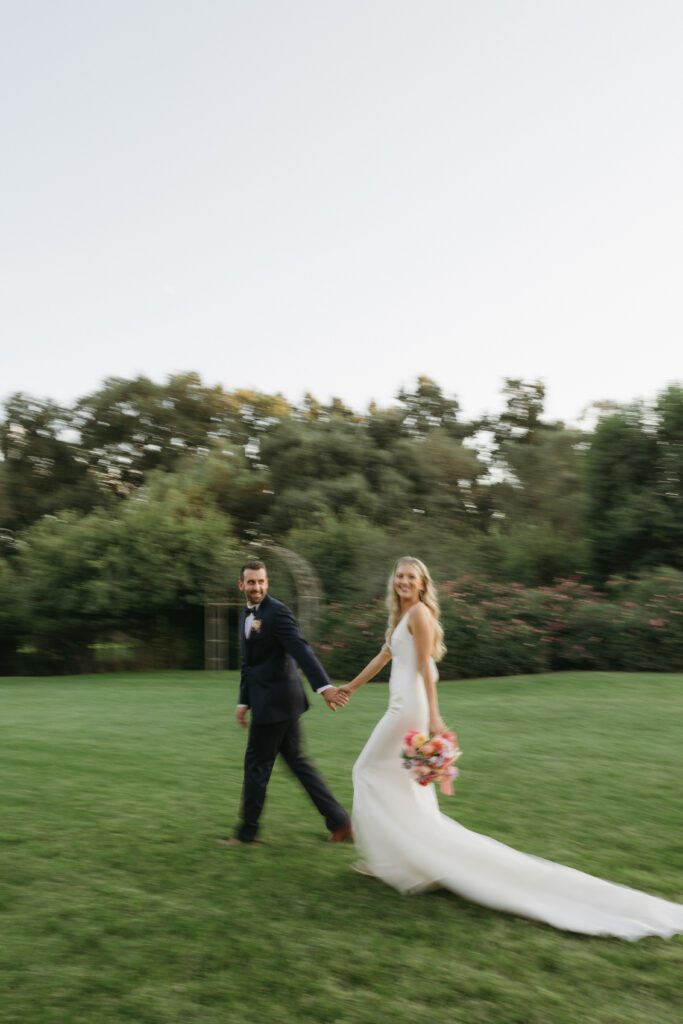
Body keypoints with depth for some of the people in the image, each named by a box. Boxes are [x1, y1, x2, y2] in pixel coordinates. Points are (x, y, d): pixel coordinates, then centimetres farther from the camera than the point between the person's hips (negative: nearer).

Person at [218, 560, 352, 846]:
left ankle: (247, 831, 20)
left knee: (256, 764, 3)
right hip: (267, 700, 9)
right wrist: (244, 702, 18)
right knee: (296, 761, 13)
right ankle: (338, 820, 18)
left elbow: (302, 650, -26)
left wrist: (324, 686, -36)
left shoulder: (277, 611, -15)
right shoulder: (246, 615, 13)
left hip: (276, 701, -9)